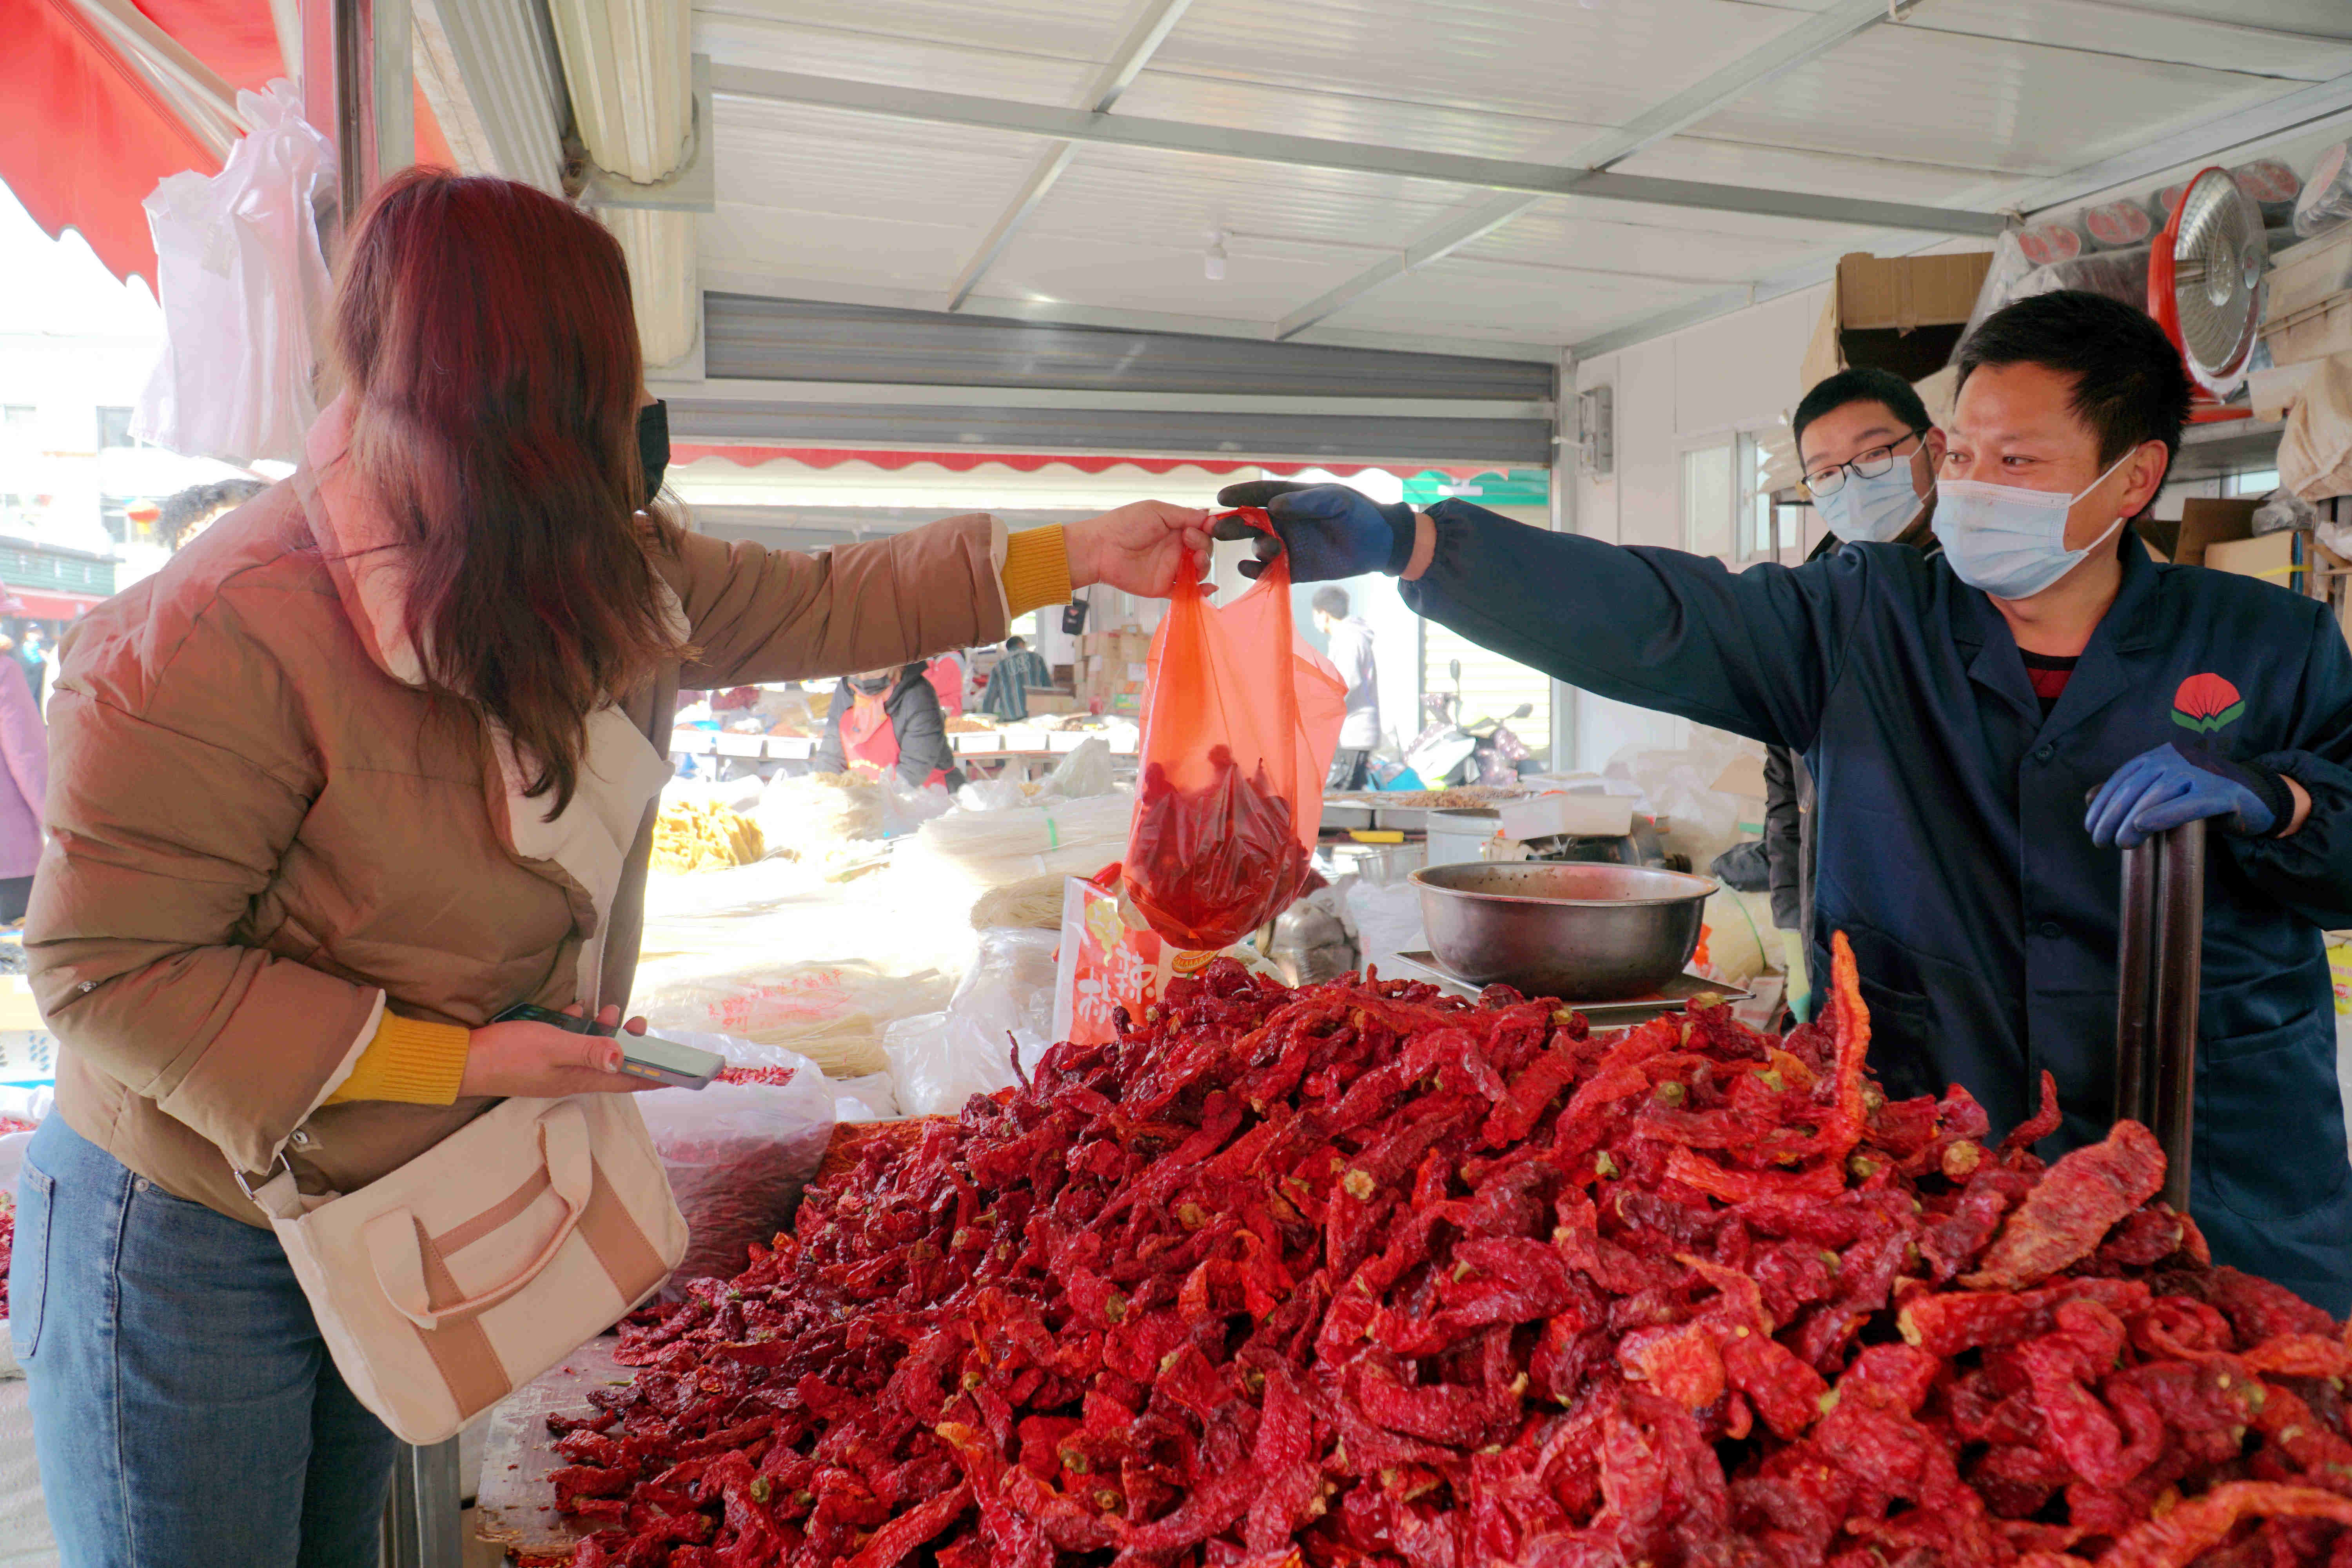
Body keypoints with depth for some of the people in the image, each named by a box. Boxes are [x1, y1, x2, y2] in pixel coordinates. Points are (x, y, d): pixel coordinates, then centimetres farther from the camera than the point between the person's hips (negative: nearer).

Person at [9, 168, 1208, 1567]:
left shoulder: (612, 573, -7)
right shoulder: (226, 641, -30)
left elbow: (819, 604, 5)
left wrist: (1073, 555, 4)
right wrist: (453, 1060, -27)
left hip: (393, 1214, 7)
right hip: (191, 1250, -7)